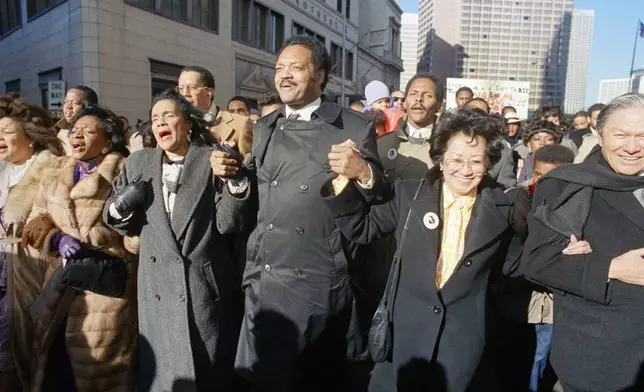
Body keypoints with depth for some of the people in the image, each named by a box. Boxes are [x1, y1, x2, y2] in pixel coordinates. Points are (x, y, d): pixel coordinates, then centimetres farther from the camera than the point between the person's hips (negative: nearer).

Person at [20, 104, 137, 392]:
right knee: (55, 363, 13)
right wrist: (57, 239, -4)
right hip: (61, 285, 6)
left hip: (106, 284, -5)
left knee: (100, 365, 3)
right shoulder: (54, 173, 15)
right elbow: (36, 220, 14)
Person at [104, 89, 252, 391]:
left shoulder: (215, 161, -4)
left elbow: (228, 224, -10)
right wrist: (120, 208, -9)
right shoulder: (137, 163, 8)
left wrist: (233, 180, -23)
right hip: (158, 289, 3)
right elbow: (125, 224, 12)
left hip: (207, 287, -2)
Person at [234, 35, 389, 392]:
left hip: (318, 285, -5)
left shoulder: (354, 128, -5)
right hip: (262, 281, 5)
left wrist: (364, 172, -26)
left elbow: (380, 203, -5)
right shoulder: (265, 128, 11)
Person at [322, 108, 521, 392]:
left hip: (461, 339, 0)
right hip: (404, 331, 0)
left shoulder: (500, 209, -2)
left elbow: (514, 264, 7)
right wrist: (345, 181, -14)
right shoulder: (409, 194, -3)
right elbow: (362, 229, 0)